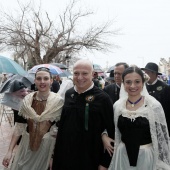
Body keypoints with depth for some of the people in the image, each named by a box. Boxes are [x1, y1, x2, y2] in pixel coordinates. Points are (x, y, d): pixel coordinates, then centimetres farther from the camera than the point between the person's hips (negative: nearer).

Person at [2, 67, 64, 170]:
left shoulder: (58, 101, -12)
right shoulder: (27, 100, -4)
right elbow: (19, 127, -1)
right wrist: (10, 151, -4)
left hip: (47, 147, -2)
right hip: (26, 145, 3)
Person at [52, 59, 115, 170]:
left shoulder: (102, 98, -12)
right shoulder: (68, 94, 3)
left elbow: (111, 132, -10)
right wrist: (55, 154, 13)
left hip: (89, 161, -4)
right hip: (63, 157, 4)